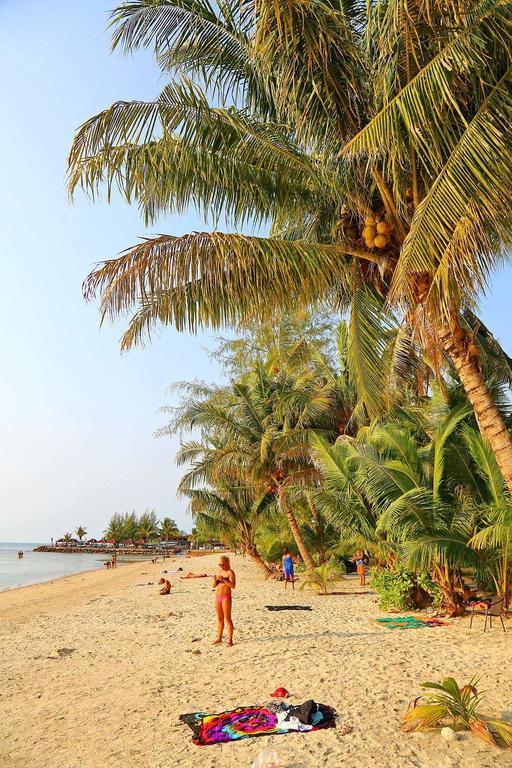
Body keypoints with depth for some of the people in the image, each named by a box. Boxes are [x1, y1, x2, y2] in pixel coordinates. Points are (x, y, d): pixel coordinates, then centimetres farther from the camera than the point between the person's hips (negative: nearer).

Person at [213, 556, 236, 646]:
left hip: (226, 596, -7)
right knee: (220, 618, 14)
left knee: (227, 618, -5)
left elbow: (233, 586, -17)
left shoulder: (230, 572, -7)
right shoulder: (220, 572, 15)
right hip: (218, 596, 7)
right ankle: (219, 638, 24)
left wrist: (223, 579, -24)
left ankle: (230, 640, -1)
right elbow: (214, 586, 14)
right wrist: (215, 580, -7)